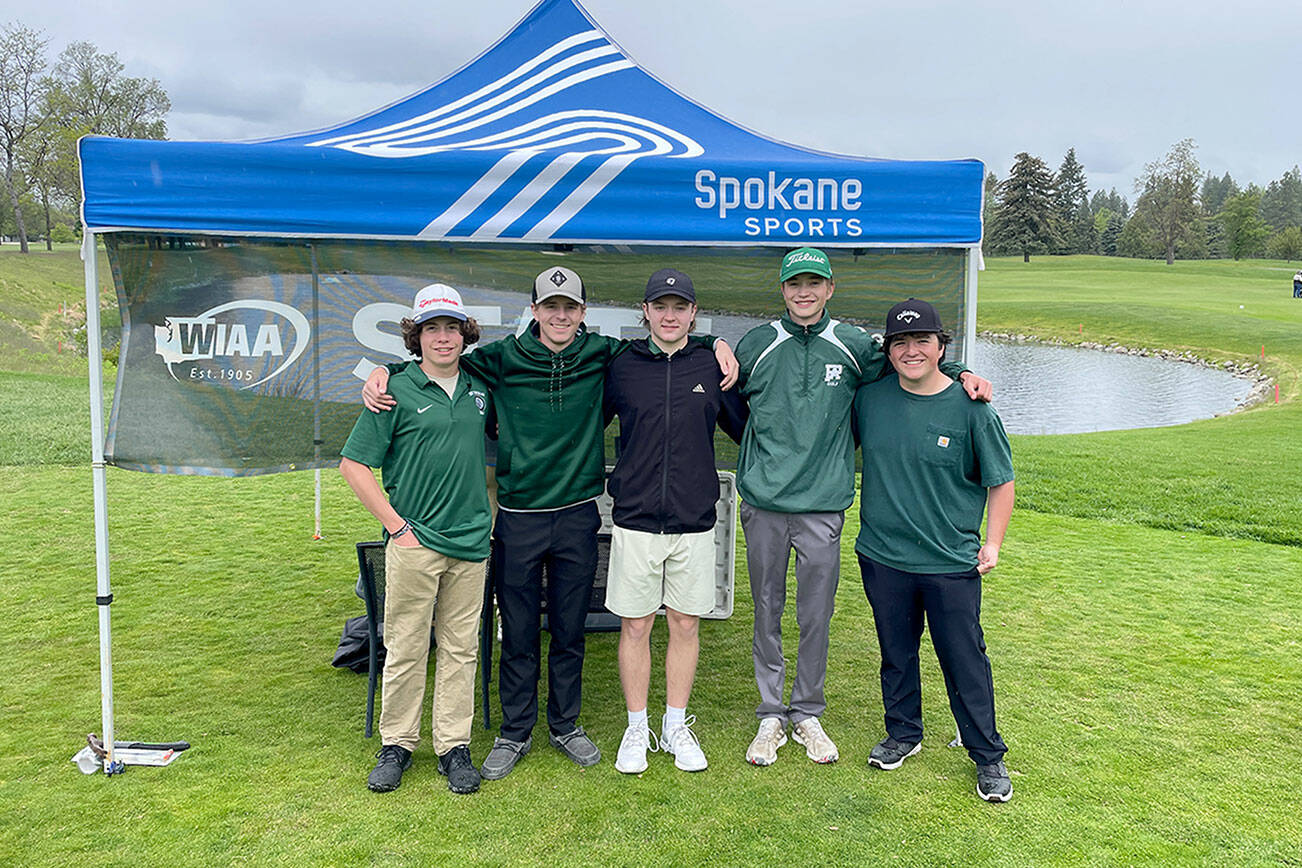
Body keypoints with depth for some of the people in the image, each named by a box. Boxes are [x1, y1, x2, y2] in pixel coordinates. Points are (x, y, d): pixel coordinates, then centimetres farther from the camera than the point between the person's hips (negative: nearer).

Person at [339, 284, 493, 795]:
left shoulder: (479, 388, 9)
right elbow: (353, 465, -4)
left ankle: (454, 745, 19)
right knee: (405, 648, 5)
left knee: (460, 648, 9)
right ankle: (397, 744, 20)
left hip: (471, 542, 4)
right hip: (414, 542, -4)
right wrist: (397, 525, -8)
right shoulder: (396, 392, -4)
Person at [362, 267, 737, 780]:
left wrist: (717, 345, 1)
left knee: (570, 632, 13)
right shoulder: (504, 358, -2)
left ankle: (565, 725, 31)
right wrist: (384, 371, -7)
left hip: (578, 517, 1)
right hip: (517, 518, -1)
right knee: (518, 635, 8)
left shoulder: (601, 356, 1)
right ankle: (515, 733, 26)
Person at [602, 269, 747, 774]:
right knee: (635, 626, 6)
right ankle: (637, 730, 22)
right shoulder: (621, 368, 2)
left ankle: (677, 727, 26)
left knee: (686, 624, 9)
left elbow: (748, 430, 14)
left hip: (695, 522, 1)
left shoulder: (712, 368, 4)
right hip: (635, 520, -1)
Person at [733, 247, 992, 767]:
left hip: (823, 504, 0)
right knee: (767, 613, 8)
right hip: (764, 502, 0)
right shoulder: (757, 345, 4)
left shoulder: (853, 346, 4)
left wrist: (963, 374, 2)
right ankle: (771, 714, 23)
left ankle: (807, 713, 26)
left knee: (816, 616, 7)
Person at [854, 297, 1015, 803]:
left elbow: (1001, 481, 0)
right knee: (896, 654, 17)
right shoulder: (869, 398, 0)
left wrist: (992, 543, -6)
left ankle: (988, 757, 23)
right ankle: (903, 735, 37)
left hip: (952, 563, -3)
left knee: (965, 660, 5)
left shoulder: (970, 408, -8)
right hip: (882, 556, 3)